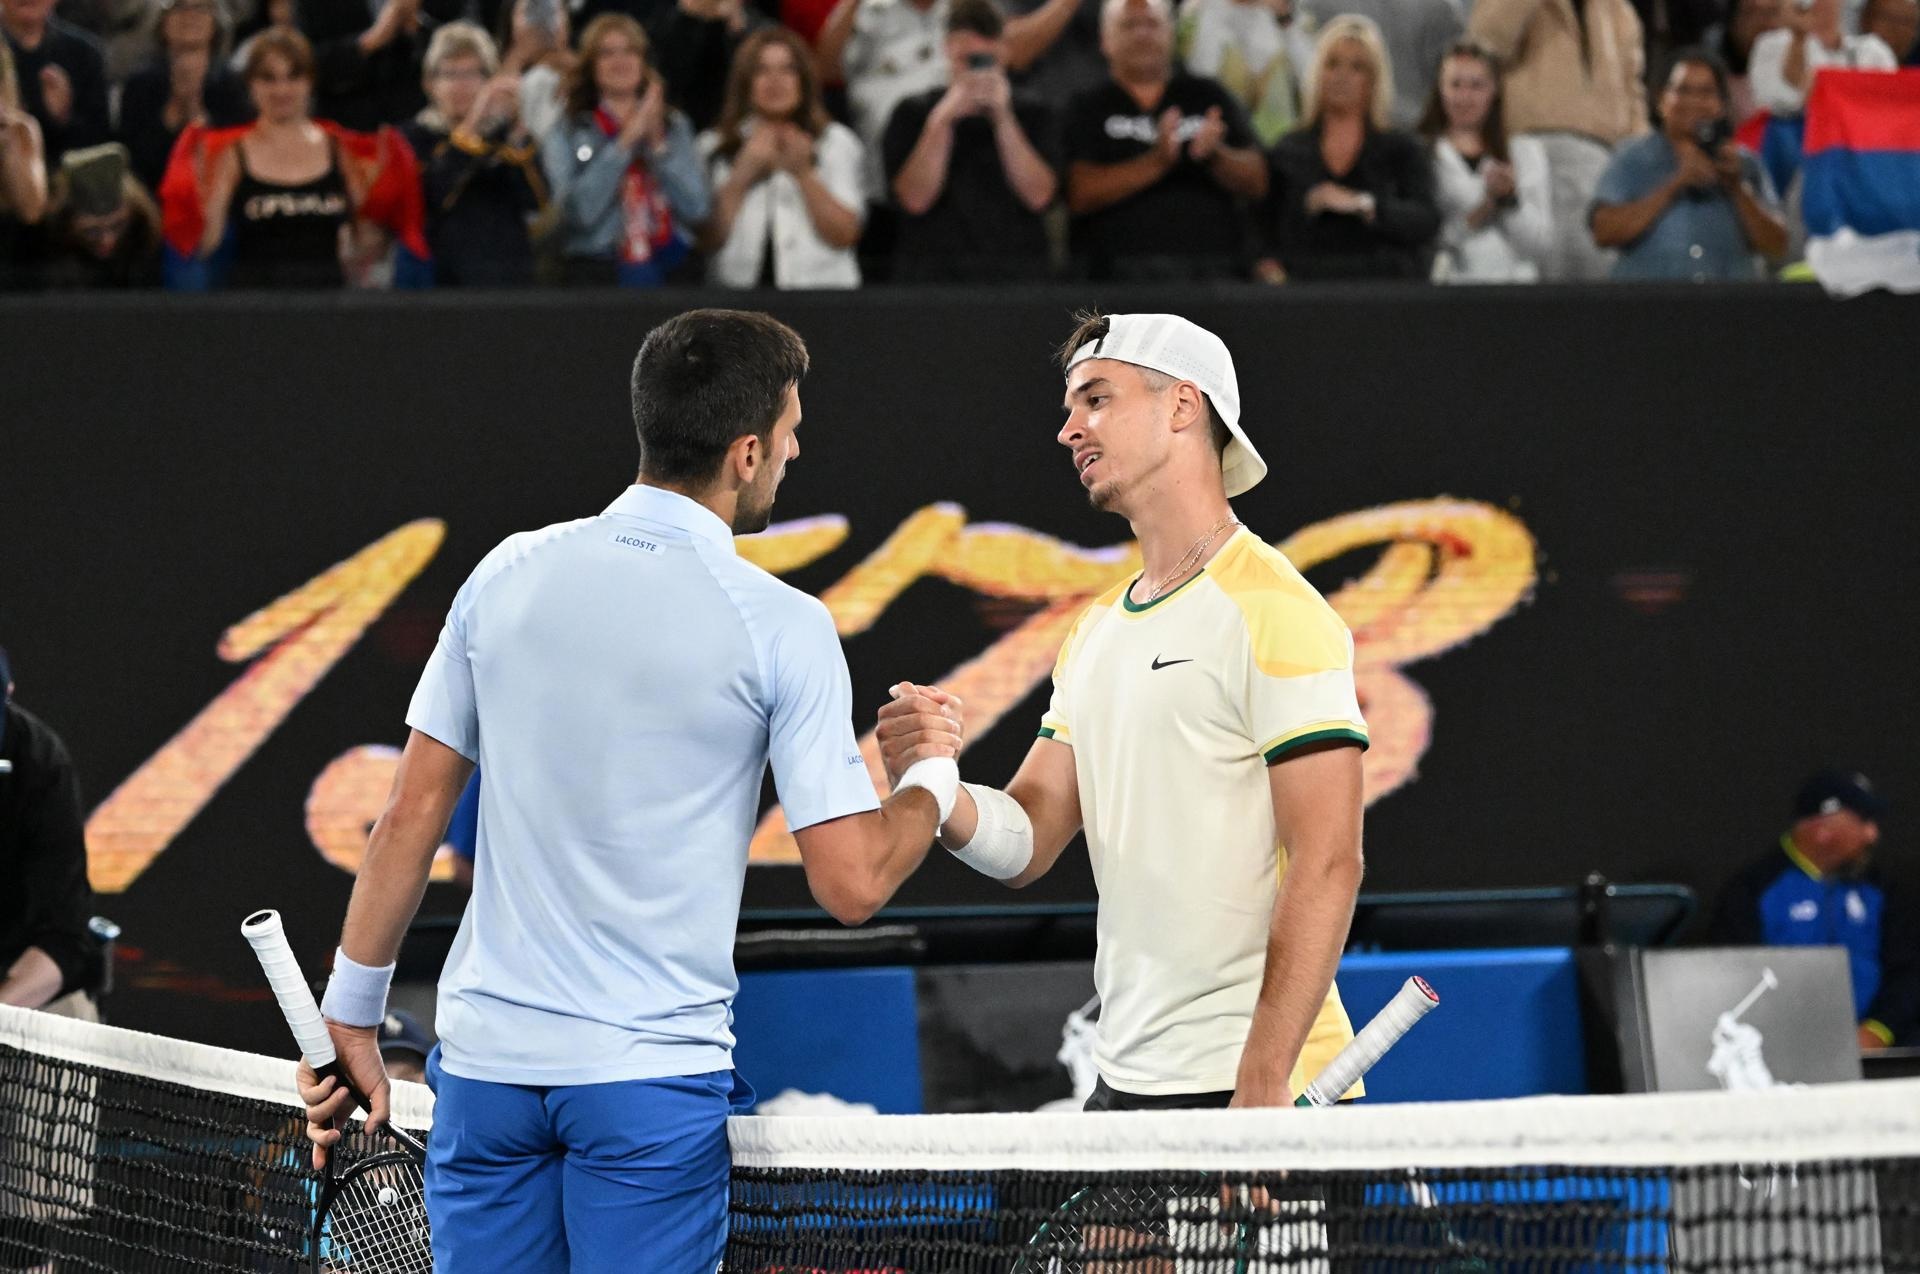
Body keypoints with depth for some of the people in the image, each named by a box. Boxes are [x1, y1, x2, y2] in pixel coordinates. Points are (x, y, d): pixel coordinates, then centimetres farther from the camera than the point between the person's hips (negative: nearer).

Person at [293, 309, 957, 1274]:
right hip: (650, 1080, -4)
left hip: (486, 1057, 4)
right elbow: (850, 885, -8)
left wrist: (350, 1019, 13)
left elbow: (411, 818, 6)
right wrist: (934, 782, 11)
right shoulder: (781, 626, -8)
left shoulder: (510, 572, 3)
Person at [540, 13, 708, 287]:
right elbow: (579, 211, -10)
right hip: (598, 274, -2)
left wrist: (658, 143, -6)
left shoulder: (675, 127, 12)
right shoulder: (566, 135, 5)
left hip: (672, 272, 2)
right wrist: (625, 143, -10)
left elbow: (696, 210, 1)